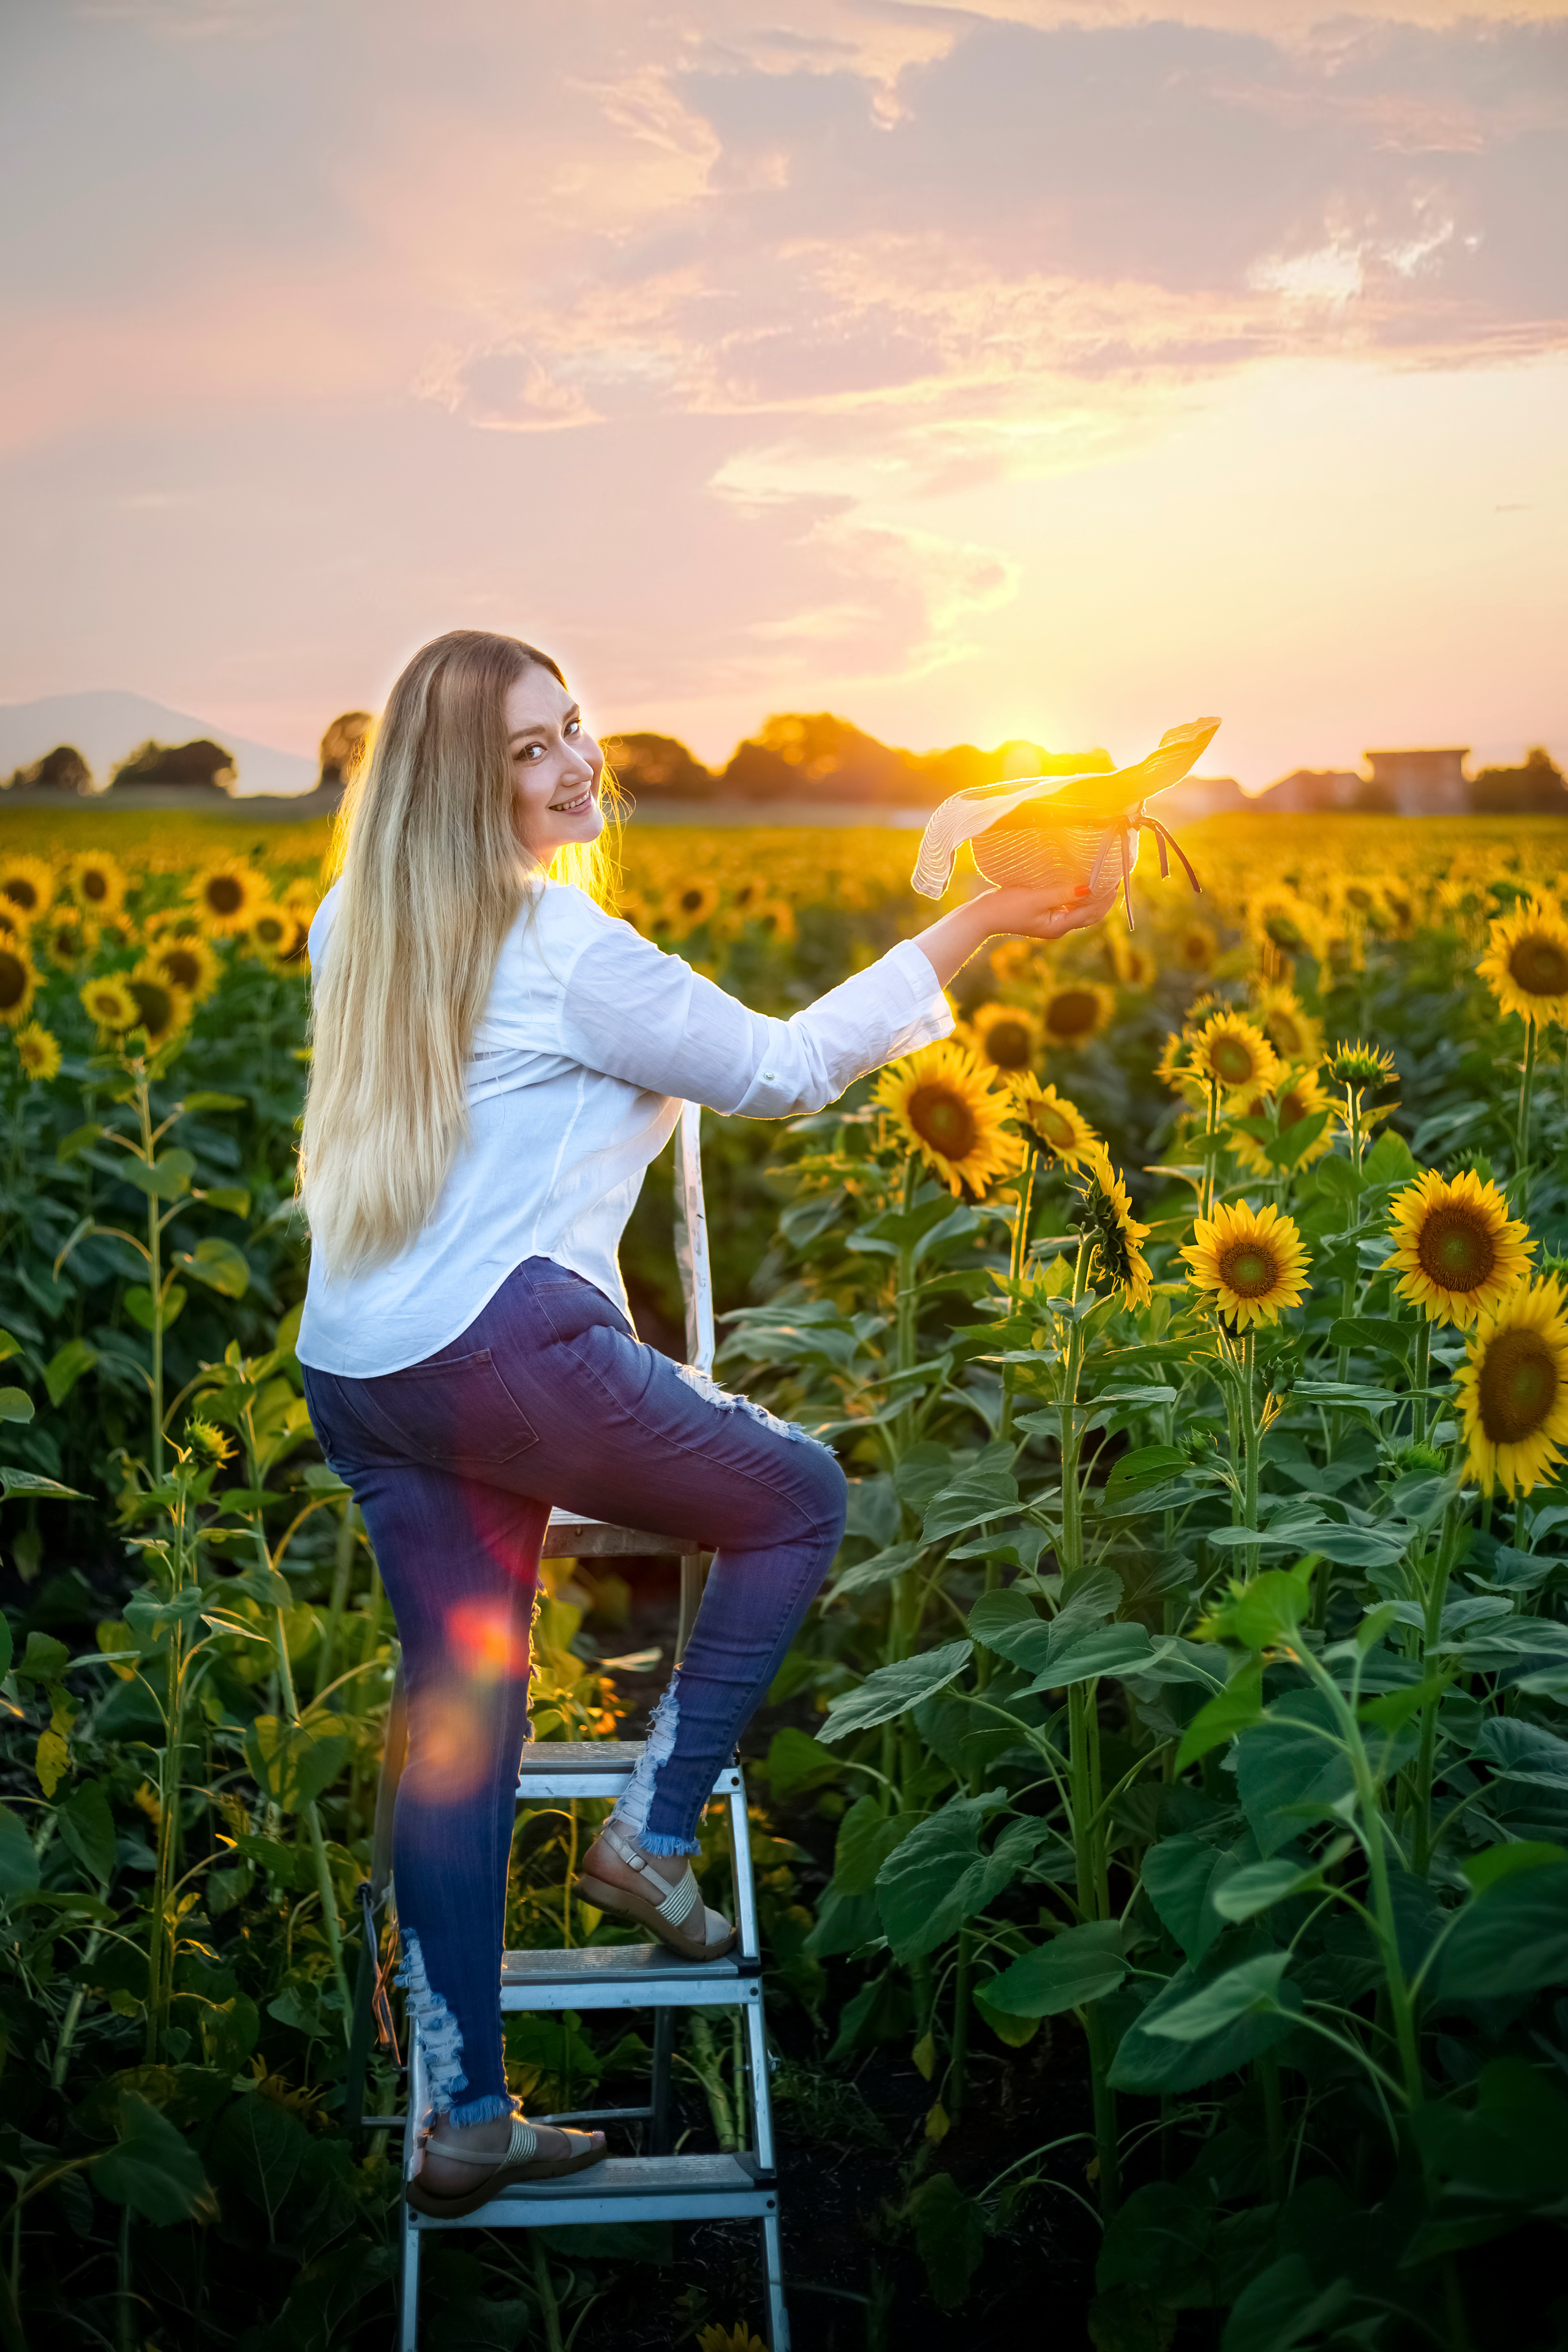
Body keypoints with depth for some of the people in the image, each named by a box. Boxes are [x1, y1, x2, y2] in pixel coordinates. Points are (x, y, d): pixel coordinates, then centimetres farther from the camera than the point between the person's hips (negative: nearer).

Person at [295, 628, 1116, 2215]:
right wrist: (970, 931, -2)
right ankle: (652, 1836, 11)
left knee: (455, 1718, 12)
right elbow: (780, 1074, -5)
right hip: (503, 1340, -8)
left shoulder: (355, 930, 15)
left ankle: (463, 2120, 15)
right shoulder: (566, 948, -10)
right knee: (797, 1497, 13)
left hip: (348, 1371, 8)